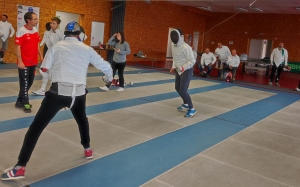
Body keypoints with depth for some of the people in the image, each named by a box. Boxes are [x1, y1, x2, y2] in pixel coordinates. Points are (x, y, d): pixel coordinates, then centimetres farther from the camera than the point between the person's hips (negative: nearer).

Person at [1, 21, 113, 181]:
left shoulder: (57, 46, 9)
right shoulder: (86, 49, 12)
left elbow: (45, 68, 6)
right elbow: (104, 65, 19)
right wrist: (109, 76, 41)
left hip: (58, 92, -2)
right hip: (78, 92, 2)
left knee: (36, 128, 3)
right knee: (82, 119, 34)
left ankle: (20, 168, 0)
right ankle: (87, 149, 43)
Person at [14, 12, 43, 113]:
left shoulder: (35, 30, 6)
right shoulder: (21, 31, -16)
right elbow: (18, 47, -17)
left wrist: (41, 56, 12)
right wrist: (20, 61, -21)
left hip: (33, 62, 8)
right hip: (24, 63, -8)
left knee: (29, 83, 17)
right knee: (25, 84, 3)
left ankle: (20, 101, 32)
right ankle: (25, 103, 17)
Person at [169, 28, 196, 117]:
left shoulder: (185, 47, -25)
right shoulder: (174, 45, 1)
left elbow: (192, 61, -24)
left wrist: (183, 68, -32)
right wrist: (174, 67, 6)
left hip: (186, 71, -9)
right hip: (179, 70, 9)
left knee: (182, 91, -14)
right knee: (177, 88, 20)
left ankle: (192, 109, 2)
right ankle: (186, 104, 40)